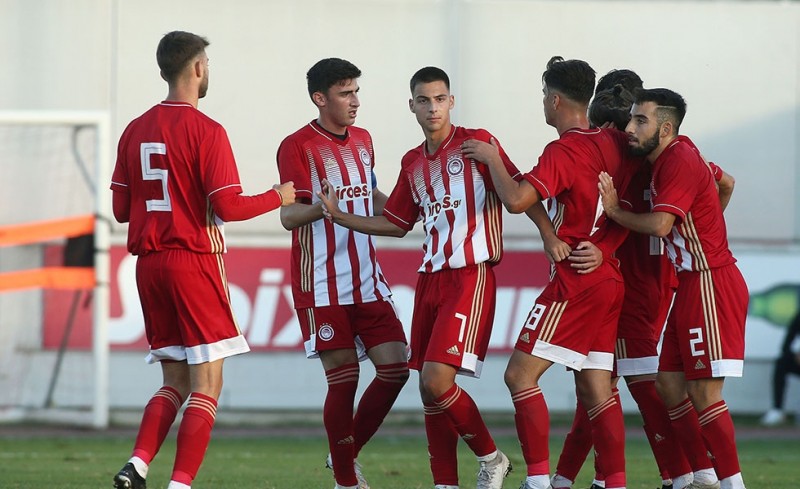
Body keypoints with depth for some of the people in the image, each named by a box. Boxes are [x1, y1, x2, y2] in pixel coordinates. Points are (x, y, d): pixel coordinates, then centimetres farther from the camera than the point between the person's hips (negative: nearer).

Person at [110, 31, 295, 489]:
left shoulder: (136, 130, 9)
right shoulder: (206, 131, -11)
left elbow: (122, 209, 10)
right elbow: (228, 206, -15)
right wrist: (278, 197, 1)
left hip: (149, 262, 7)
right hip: (195, 262, -7)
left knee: (176, 381, 13)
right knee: (207, 383, -1)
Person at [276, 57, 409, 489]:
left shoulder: (362, 141, 14)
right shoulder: (297, 146, -8)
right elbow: (288, 216, -14)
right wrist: (323, 207, -31)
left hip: (367, 282, 7)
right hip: (323, 286, -7)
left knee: (395, 367, -1)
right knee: (343, 378, -6)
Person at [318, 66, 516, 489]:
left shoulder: (476, 143, -4)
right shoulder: (413, 163, 16)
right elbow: (395, 224, 24)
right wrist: (339, 216, 17)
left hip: (471, 275, -7)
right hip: (430, 277, 7)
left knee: (437, 381, -16)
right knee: (428, 387, 4)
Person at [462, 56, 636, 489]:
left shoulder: (564, 152, -15)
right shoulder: (614, 144, 7)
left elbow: (517, 200, -25)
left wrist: (491, 158, -9)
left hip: (575, 282, -8)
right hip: (610, 278, 8)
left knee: (520, 374, -6)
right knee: (595, 388, 9)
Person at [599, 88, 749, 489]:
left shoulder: (680, 161, -16)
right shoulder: (666, 159, 12)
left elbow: (659, 224, -24)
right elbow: (724, 181, 29)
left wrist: (615, 211, -9)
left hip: (711, 285, -10)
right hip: (691, 284, 10)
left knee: (704, 391, -9)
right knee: (669, 385, 10)